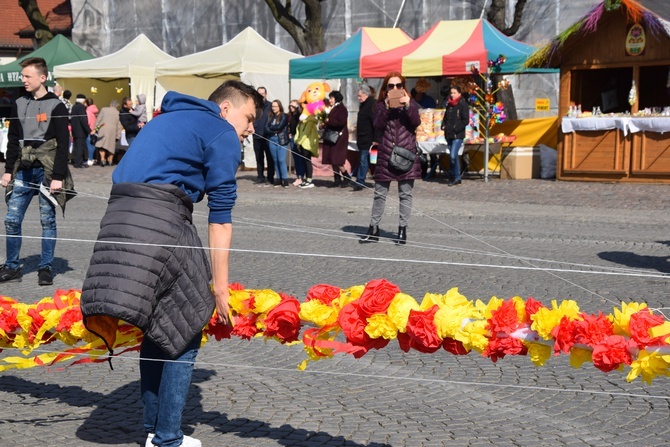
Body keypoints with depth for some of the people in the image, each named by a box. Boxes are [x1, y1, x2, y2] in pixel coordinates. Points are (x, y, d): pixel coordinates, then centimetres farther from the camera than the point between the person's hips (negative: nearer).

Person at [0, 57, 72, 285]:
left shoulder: (56, 106, -4)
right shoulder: (19, 104, 11)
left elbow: (63, 145, -7)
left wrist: (58, 177, -13)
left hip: (46, 172, -4)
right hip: (23, 171, 5)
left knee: (47, 221, 2)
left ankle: (45, 268, 11)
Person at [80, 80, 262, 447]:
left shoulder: (169, 119, 29)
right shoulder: (222, 134, 4)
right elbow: (220, 217, -2)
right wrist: (219, 287, -1)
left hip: (118, 213, 8)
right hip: (159, 219, -8)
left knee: (157, 326, 18)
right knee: (185, 331, 3)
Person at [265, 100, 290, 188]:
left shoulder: (284, 116, 1)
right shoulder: (270, 117, 12)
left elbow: (280, 127, -9)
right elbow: (266, 129, 5)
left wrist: (271, 127, 4)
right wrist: (274, 131, -8)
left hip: (281, 140, -4)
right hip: (272, 140, 4)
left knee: (281, 160, -10)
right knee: (275, 160, 4)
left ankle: (285, 179, -6)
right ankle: (278, 179, 9)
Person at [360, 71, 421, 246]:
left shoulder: (410, 103, 8)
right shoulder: (380, 105, 8)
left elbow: (416, 122, -8)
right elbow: (378, 125, -7)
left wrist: (407, 105, -20)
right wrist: (386, 108, -18)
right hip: (386, 154, 1)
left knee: (405, 194, 2)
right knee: (379, 193, 5)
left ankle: (402, 229, 9)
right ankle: (373, 229, 13)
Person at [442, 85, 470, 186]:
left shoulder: (463, 105, -5)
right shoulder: (449, 105, 15)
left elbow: (465, 121, -10)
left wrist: (456, 129, -16)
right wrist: (443, 126, 6)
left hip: (458, 135, -7)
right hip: (449, 134, 7)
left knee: (453, 156, -16)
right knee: (453, 156, 10)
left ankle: (456, 177, -5)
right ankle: (456, 178, 17)